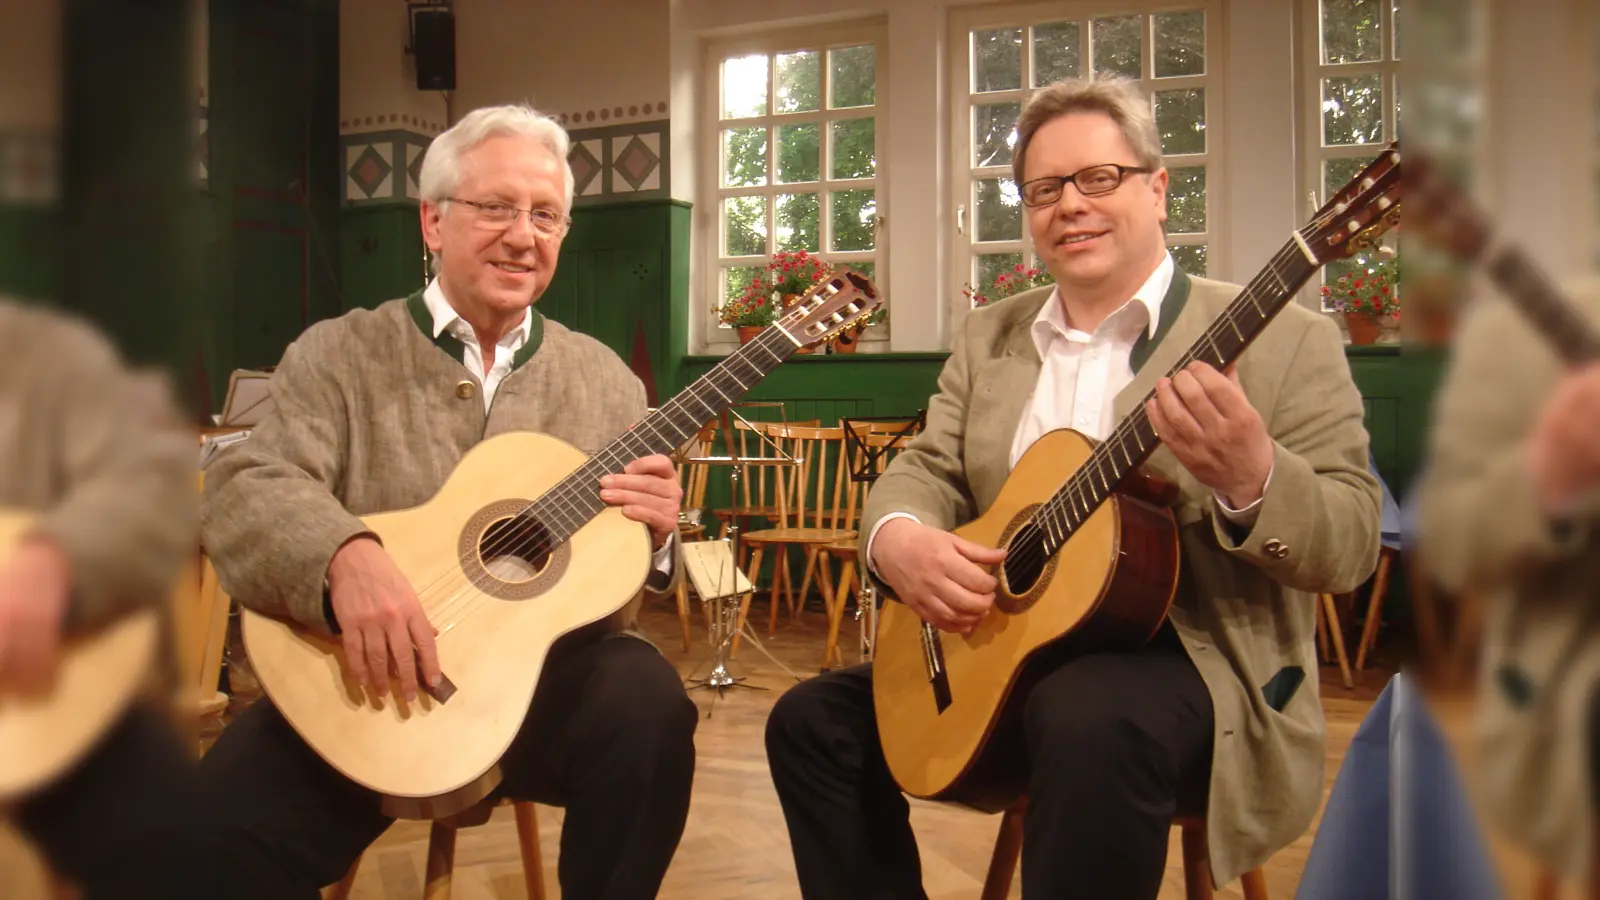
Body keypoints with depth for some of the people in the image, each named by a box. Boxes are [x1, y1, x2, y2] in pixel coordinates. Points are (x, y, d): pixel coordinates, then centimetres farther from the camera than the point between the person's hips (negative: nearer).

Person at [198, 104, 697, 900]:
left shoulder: (604, 379, 10)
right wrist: (346, 556, -33)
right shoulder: (339, 354, 3)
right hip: (369, 680, -1)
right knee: (227, 826, -25)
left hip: (549, 669, 2)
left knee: (647, 702, -30)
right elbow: (240, 489, -12)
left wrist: (653, 536, -13)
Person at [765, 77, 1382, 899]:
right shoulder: (988, 337, 12)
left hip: (1197, 659, -6)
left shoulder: (1281, 340, -5)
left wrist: (1251, 477, -34)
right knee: (814, 720, -2)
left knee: (1089, 718, -37)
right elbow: (926, 470, 8)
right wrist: (897, 539, -17)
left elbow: (1351, 546, -11)